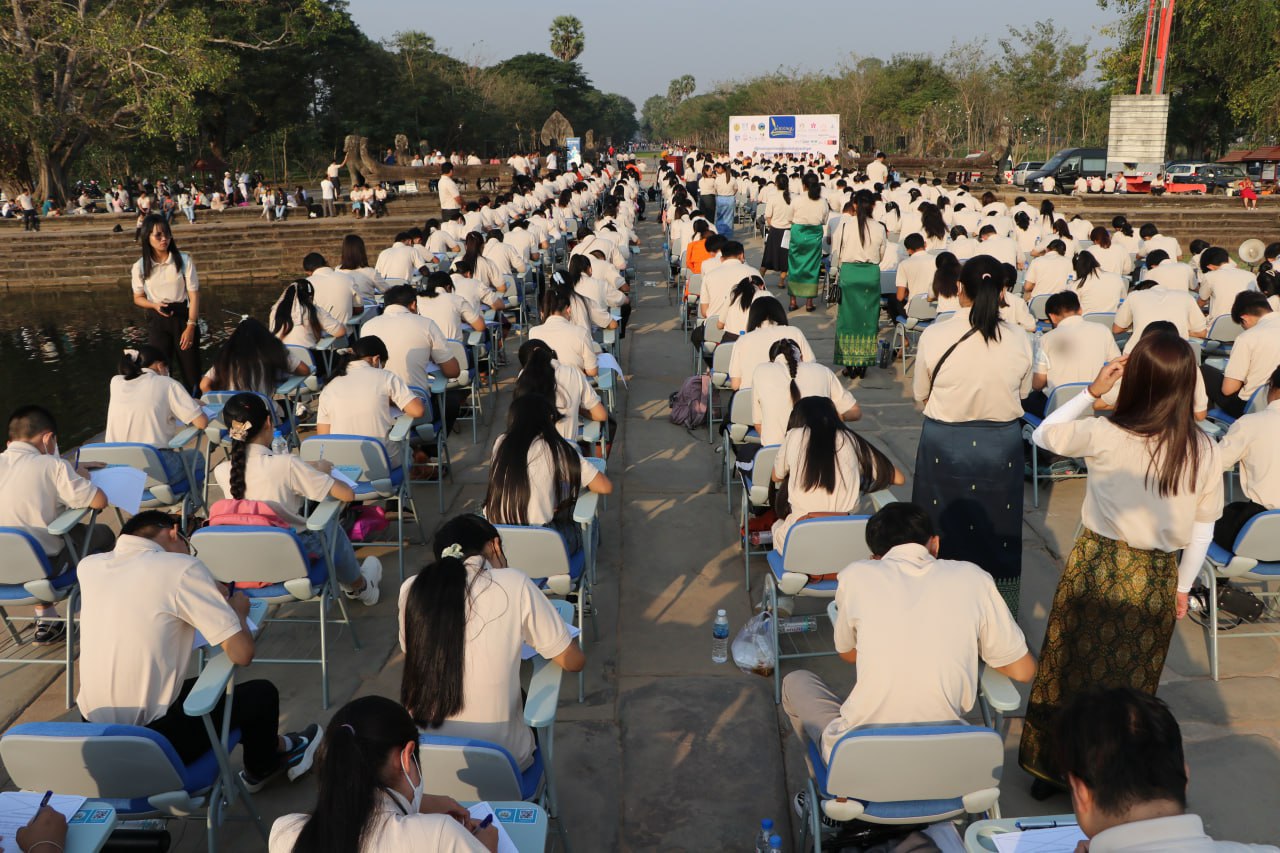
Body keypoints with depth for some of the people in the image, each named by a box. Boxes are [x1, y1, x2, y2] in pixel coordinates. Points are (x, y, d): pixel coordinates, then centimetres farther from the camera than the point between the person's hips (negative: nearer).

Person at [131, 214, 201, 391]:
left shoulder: (183, 260, -9)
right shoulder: (140, 266, -4)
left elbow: (194, 294, -8)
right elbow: (138, 298, 9)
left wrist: (190, 326, -13)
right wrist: (155, 305, -14)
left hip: (183, 316, -1)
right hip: (157, 320, 1)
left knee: (191, 369, 5)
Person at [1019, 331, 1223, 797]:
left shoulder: (1103, 436, -19)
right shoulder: (1204, 450, -10)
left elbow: (1042, 434, 0)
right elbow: (1202, 529, 0)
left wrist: (1091, 392, 3)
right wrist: (1183, 588, 13)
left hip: (1097, 567, -2)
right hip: (1157, 580, 2)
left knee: (1071, 670, 16)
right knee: (1131, 682, 18)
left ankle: (1053, 768, 31)